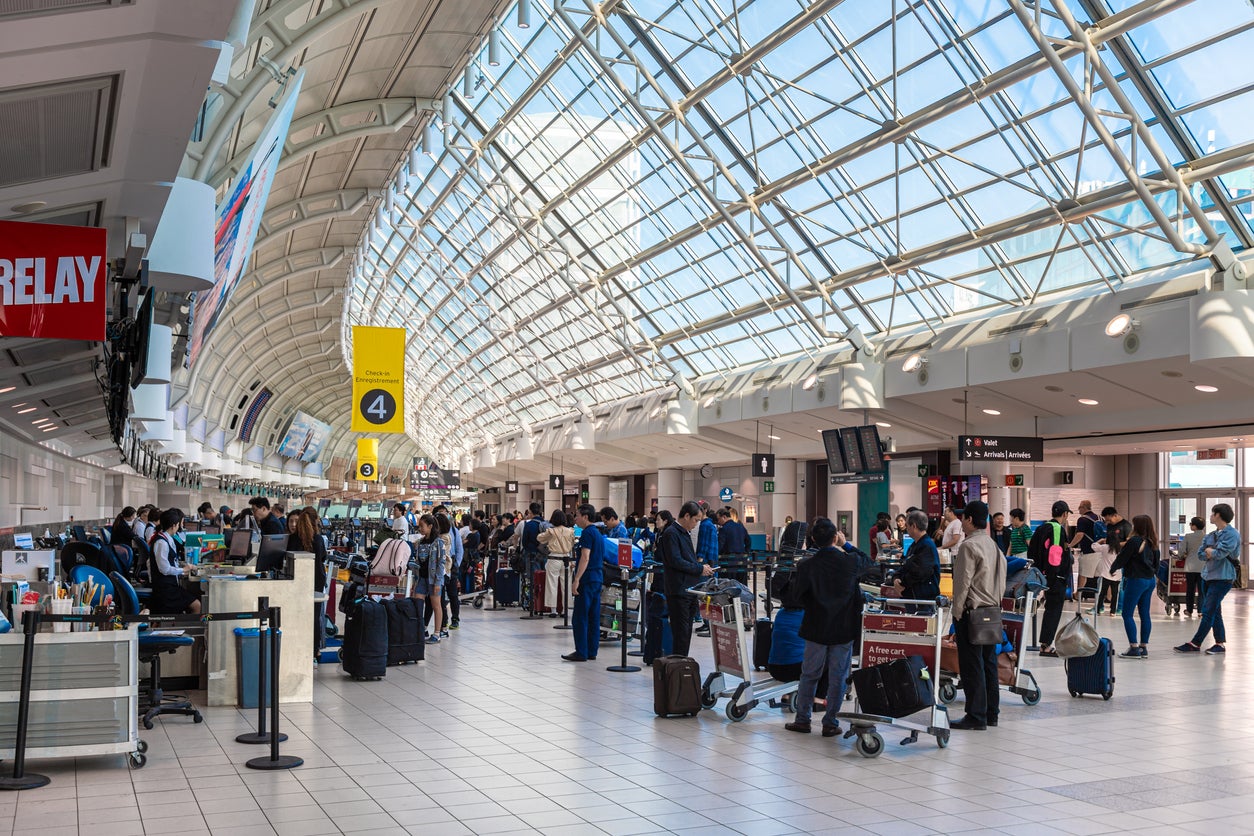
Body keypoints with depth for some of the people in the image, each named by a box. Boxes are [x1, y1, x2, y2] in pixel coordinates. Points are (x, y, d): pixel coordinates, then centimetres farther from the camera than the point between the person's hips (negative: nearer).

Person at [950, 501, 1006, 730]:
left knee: (972, 665, -4)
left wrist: (957, 615, -10)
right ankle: (991, 713, 19)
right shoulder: (993, 545, 13)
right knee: (989, 662, 13)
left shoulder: (969, 546, -14)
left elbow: (963, 583, -15)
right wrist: (994, 605, 20)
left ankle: (976, 717, -1)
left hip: (972, 611, -9)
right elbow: (1002, 583, 16)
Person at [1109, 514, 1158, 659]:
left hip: (1136, 580, -8)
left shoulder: (1133, 541, -15)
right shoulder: (1152, 543, 8)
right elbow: (1156, 562, 17)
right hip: (1150, 580, 8)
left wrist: (1112, 569, 8)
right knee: (1145, 614, 11)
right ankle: (1144, 647, 13)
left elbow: (1121, 559, -9)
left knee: (1127, 614, -2)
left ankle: (1134, 648, -6)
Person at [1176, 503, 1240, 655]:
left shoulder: (1232, 534, -12)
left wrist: (1209, 551, -2)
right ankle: (1220, 643, 17)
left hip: (1223, 577, -8)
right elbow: (1201, 554, 11)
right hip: (1208, 575, 8)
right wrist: (1209, 554, -8)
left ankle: (1195, 643, -5)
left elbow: (1220, 553, -21)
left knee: (1208, 611, -7)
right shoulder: (1211, 535, 13)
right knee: (1215, 611, 11)